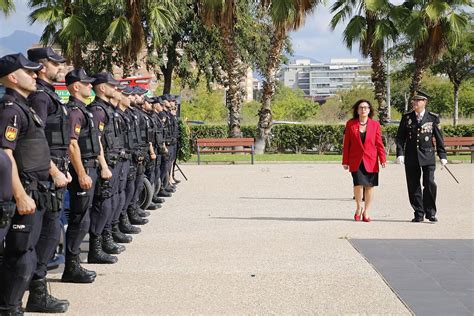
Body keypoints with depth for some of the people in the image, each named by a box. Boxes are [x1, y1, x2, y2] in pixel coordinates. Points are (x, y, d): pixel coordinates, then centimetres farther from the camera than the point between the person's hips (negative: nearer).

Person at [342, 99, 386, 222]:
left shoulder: (375, 124, 5)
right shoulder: (350, 124, 4)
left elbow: (379, 143, 4)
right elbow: (346, 144, 6)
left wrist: (382, 159, -7)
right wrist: (345, 161, 4)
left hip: (371, 161, 1)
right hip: (356, 161, -1)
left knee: (369, 186, 3)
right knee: (358, 184, -14)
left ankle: (366, 212, 16)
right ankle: (358, 207, 12)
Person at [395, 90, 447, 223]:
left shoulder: (433, 118, 2)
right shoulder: (406, 118, 5)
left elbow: (439, 137, 5)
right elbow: (400, 137, 5)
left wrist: (442, 156, 2)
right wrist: (400, 153, -7)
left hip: (428, 156, -2)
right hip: (411, 156, 2)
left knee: (430, 184, -8)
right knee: (413, 187, 4)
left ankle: (430, 213, 6)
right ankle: (419, 214, 13)